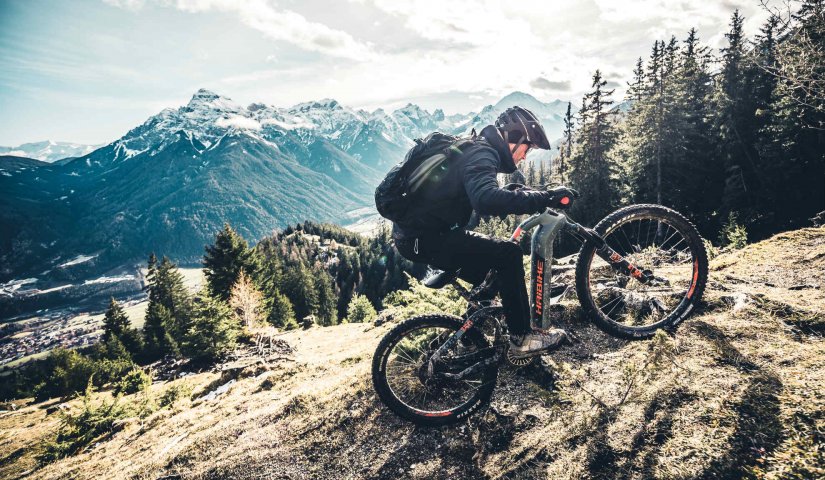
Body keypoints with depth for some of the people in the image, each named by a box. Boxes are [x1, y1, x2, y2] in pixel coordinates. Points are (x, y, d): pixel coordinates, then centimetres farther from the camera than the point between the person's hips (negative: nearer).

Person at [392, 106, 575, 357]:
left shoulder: (472, 149, 16)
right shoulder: (481, 155, -17)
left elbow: (483, 195, 29)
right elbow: (486, 200, -37)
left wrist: (519, 194, 17)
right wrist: (545, 197, -33)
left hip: (416, 233, 11)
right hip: (425, 239, -11)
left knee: (491, 252, 24)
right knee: (508, 254, -12)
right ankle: (522, 338, -2)